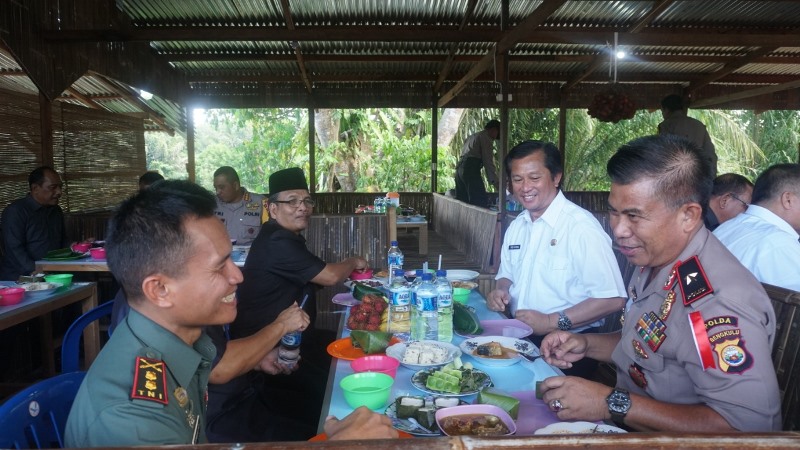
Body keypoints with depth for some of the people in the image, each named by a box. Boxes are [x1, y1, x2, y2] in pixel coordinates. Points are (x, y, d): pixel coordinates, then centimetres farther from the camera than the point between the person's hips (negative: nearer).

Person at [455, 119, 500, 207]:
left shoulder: (473, 136, 28)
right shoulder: (486, 137, 0)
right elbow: (488, 161, -7)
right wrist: (495, 182, -8)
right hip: (471, 169, -9)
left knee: (462, 202, 6)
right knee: (481, 201, -14)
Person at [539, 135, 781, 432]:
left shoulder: (719, 302, -27)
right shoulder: (655, 260, 1)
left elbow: (745, 425, -28)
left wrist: (611, 404, -27)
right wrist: (588, 345, -2)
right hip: (630, 426, 7)